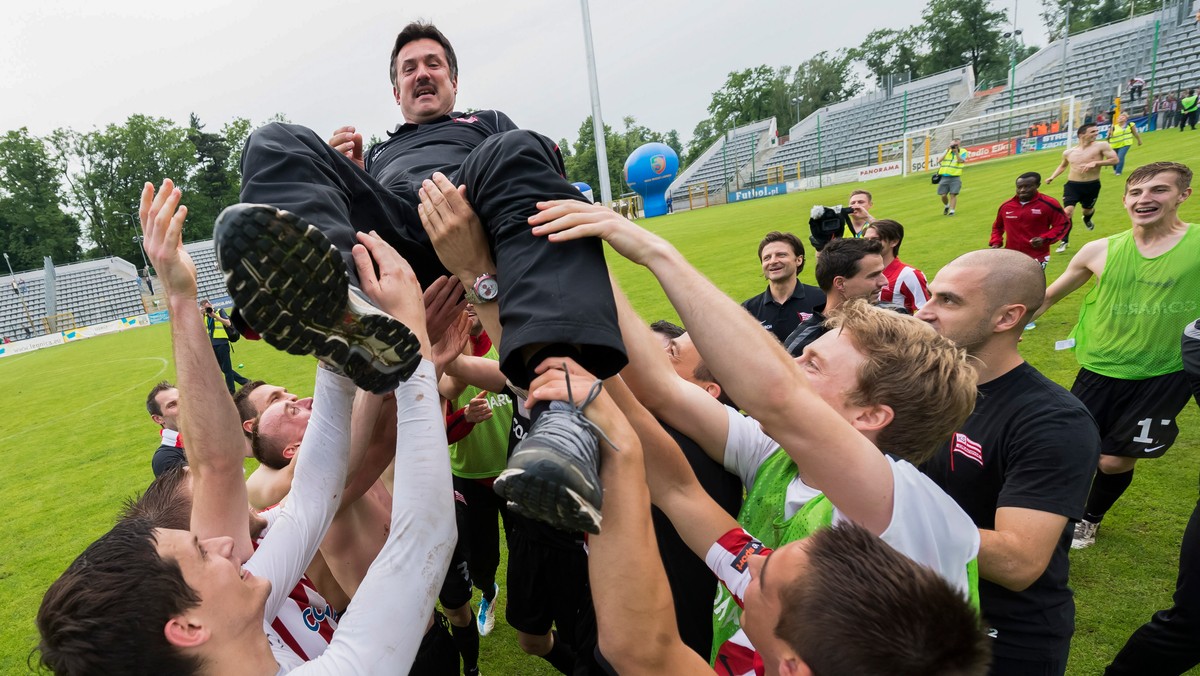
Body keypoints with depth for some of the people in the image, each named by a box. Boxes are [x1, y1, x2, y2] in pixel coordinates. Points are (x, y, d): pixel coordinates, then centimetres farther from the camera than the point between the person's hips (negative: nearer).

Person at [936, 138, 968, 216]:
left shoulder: (963, 152, 3)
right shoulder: (947, 150, 13)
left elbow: (960, 161, -14)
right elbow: (940, 160, -1)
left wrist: (956, 152, -15)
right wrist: (948, 150, -6)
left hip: (955, 178, -3)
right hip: (944, 177, 3)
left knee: (953, 194, -11)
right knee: (943, 195, 2)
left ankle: (952, 211, -6)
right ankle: (946, 206, 30)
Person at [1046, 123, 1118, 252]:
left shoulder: (1101, 146, -6)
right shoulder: (1068, 152, 3)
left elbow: (1114, 159, -10)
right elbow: (1063, 165, 23)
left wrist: (1095, 163, -23)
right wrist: (1052, 177, 9)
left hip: (1092, 185, 0)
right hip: (1072, 185, 0)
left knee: (1088, 209, 19)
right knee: (1067, 211, -14)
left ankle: (1087, 220, 59)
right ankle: (1064, 241, -2)